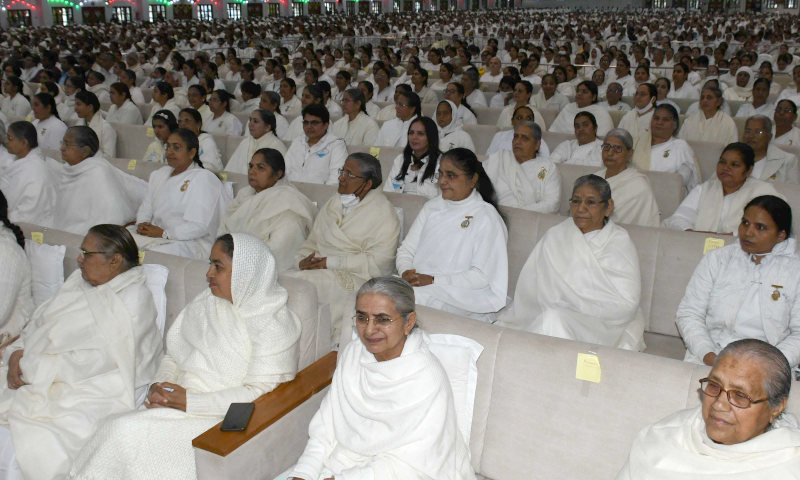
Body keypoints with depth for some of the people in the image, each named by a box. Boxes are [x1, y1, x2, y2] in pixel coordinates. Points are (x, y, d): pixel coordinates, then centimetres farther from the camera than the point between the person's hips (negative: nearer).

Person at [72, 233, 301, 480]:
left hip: (223, 422, -6)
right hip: (181, 406, 7)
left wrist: (189, 401, -18)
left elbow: (261, 394, -17)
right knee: (117, 428, -19)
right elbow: (173, 355, 20)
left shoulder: (273, 325, -11)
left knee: (127, 431, -22)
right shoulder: (205, 302, 13)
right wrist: (159, 386, -3)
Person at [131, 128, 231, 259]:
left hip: (189, 243, -7)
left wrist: (164, 234, -17)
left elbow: (199, 226, -16)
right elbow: (145, 209, 19)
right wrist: (142, 224, -4)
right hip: (155, 236, 7)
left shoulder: (204, 179, -7)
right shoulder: (159, 174, 21)